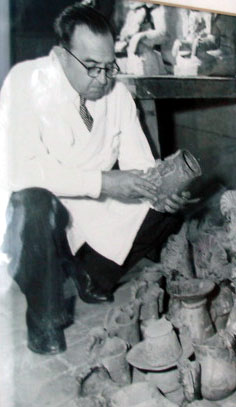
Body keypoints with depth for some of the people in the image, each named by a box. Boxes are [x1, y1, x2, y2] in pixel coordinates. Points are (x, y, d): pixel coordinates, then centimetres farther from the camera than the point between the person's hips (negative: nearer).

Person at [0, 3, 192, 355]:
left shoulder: (117, 92, -2)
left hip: (97, 208, 5)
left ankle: (91, 274, 10)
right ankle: (45, 320, -12)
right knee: (36, 206, -37)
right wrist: (102, 182, -33)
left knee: (165, 209, -9)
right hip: (39, 209, -5)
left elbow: (138, 163, -1)